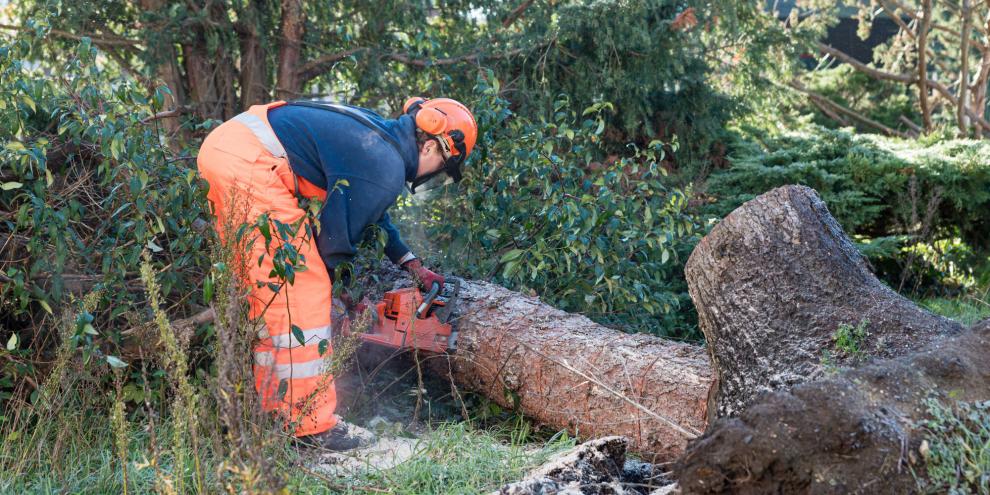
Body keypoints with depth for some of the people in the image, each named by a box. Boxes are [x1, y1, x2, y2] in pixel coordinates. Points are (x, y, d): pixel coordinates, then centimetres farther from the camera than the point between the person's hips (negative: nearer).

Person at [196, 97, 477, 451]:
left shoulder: (376, 132, 20)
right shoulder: (387, 170, -9)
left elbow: (370, 213, 33)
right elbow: (337, 234, -4)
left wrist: (412, 265, 33)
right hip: (252, 165, -11)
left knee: (267, 290, 16)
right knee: (301, 290, -6)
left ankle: (276, 410, 23)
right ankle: (311, 424, -2)